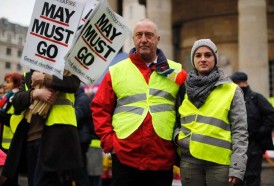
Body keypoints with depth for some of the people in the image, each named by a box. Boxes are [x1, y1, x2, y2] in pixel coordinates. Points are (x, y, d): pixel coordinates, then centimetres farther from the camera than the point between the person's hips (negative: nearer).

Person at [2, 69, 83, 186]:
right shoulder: (29, 75, 21)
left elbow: (73, 84, -15)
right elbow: (16, 101, 8)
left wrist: (44, 78, -8)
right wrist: (35, 93, -11)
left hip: (55, 131, -6)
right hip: (31, 136, 6)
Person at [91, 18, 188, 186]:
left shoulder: (176, 71, 7)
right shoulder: (116, 71, 6)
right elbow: (100, 108, 6)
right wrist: (108, 140, -3)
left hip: (163, 158, 1)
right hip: (124, 156, -1)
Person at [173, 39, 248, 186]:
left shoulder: (231, 90, 1)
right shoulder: (184, 89, 10)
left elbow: (239, 131, -2)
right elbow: (176, 121, 19)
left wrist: (237, 167, -9)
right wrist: (177, 135, -3)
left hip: (219, 162, -3)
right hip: (189, 161, 3)